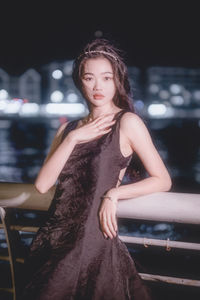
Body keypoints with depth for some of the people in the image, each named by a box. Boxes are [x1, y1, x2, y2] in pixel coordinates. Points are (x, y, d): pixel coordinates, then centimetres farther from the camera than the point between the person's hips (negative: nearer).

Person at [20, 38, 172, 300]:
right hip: (54, 240, 5)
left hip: (93, 243, -5)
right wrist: (72, 138, -7)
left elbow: (163, 180, -6)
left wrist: (113, 193, -14)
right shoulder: (69, 128, 11)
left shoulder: (127, 122, -4)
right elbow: (42, 185, -1)